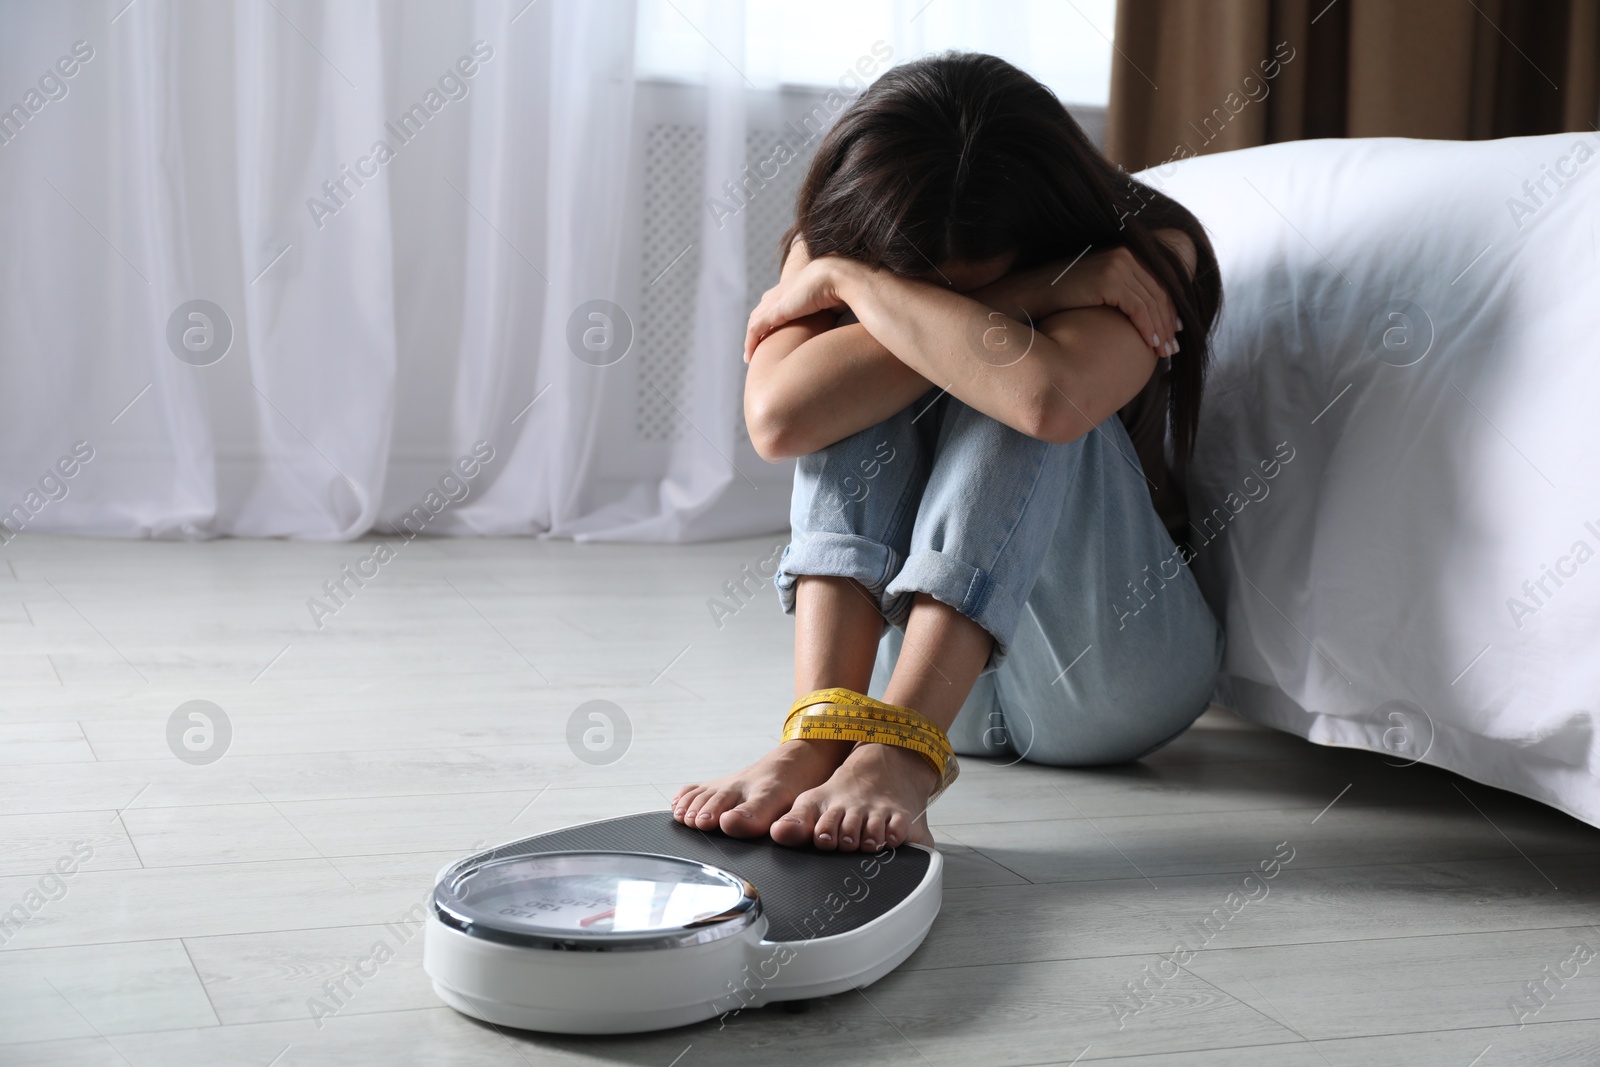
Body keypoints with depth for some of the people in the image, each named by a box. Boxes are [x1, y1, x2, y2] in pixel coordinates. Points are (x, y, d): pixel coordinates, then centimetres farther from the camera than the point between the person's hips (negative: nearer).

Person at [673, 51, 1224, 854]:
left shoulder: (1150, 249, -17)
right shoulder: (828, 249, -8)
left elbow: (1049, 396, -40)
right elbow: (779, 419, -31)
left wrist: (854, 279, -28)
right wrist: (1017, 298, -31)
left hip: (1112, 674, -2)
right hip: (908, 645, 3)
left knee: (1019, 398, -29)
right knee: (861, 382, -23)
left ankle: (896, 754, -45)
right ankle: (821, 732, -41)